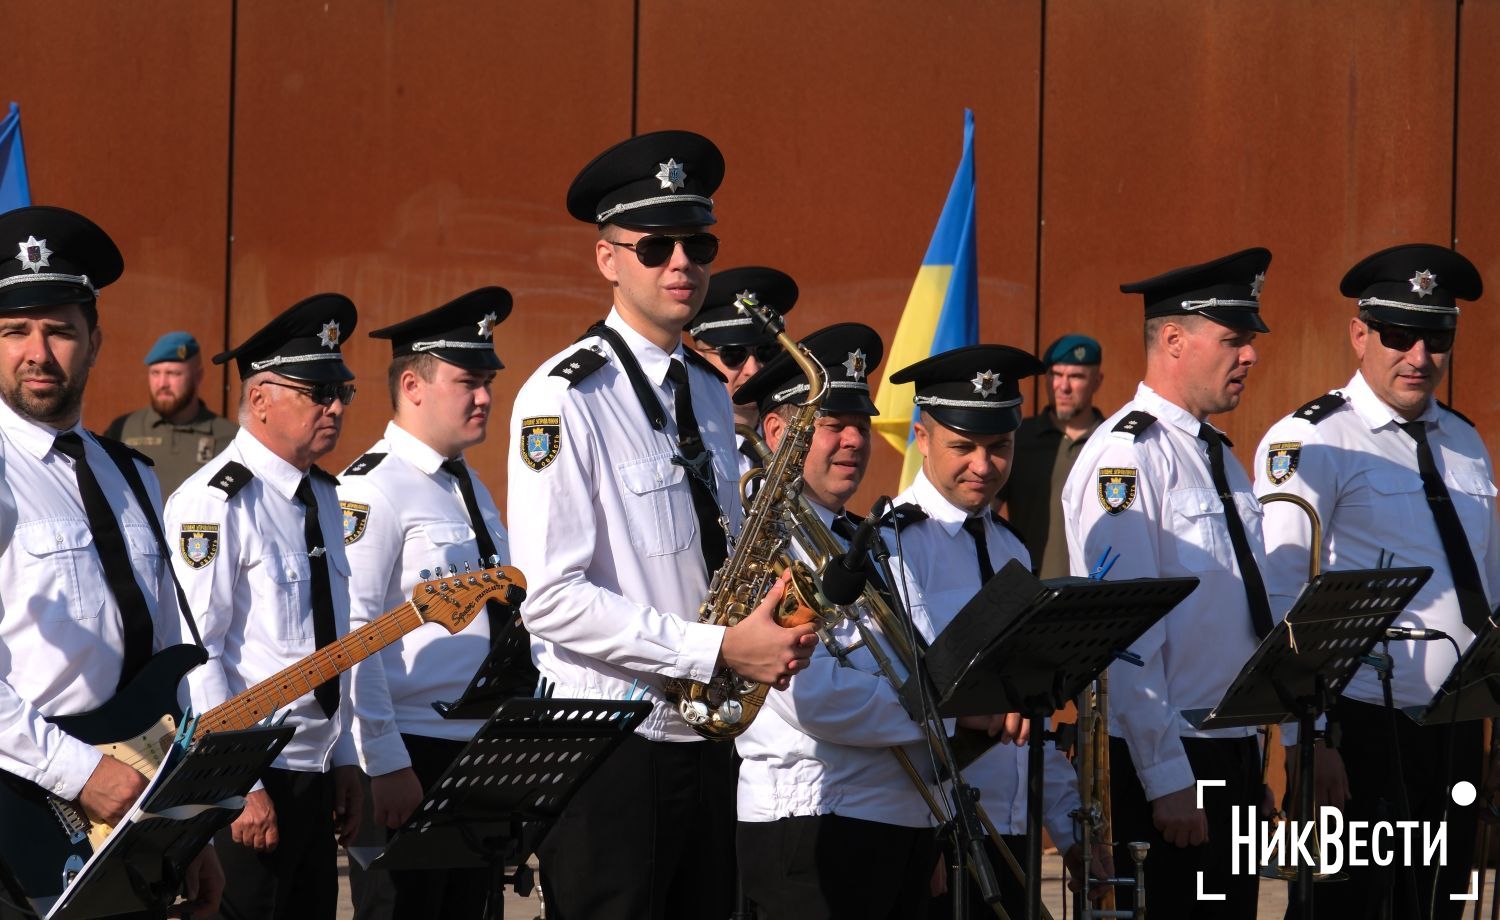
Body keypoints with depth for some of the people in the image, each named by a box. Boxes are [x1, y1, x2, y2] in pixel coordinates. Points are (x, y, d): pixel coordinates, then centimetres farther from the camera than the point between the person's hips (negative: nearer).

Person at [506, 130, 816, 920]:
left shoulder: (708, 392, 14)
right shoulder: (566, 397, -11)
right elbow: (550, 597, -20)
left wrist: (772, 629, 0)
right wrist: (718, 649, -21)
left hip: (704, 738, 8)